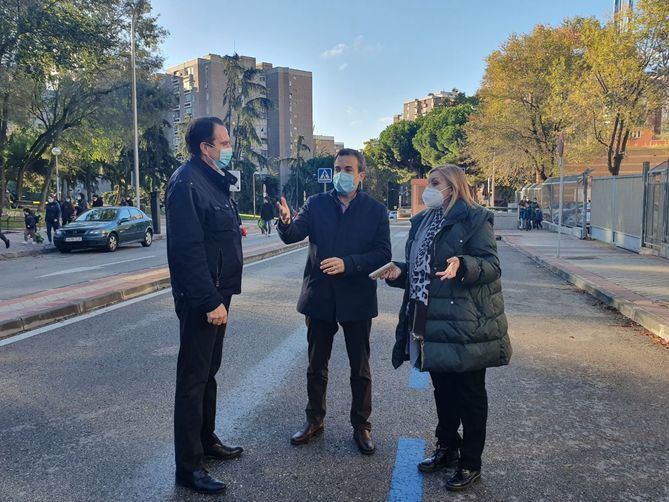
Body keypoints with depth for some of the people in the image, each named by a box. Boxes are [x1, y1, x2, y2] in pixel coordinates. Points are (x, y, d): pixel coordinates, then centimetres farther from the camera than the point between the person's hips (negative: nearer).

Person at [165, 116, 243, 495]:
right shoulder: (187, 183, -17)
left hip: (218, 293, 10)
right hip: (201, 299, -10)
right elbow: (189, 248, -24)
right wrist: (210, 301, -24)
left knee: (209, 371, 20)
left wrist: (233, 231, 3)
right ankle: (189, 465, 12)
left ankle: (207, 440, 36)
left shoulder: (216, 181, 13)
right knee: (194, 378, 0)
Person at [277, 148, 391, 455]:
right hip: (319, 297, 2)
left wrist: (347, 263, -24)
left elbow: (383, 254, -10)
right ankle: (314, 421, 33)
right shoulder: (316, 204, 1)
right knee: (316, 366, 15)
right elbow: (294, 235, -13)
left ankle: (361, 425, 29)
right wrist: (286, 222, -36)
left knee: (360, 369, 12)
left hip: (357, 300, -1)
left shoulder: (376, 210, -2)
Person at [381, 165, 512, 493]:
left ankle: (470, 464, 21)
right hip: (432, 321, 7)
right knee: (442, 389, 19)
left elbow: (491, 264, -15)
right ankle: (447, 448, 36)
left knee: (469, 394, 6)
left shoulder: (474, 219, -9)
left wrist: (462, 266, -33)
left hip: (465, 324, -7)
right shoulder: (422, 221, 13)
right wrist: (399, 271, 1)